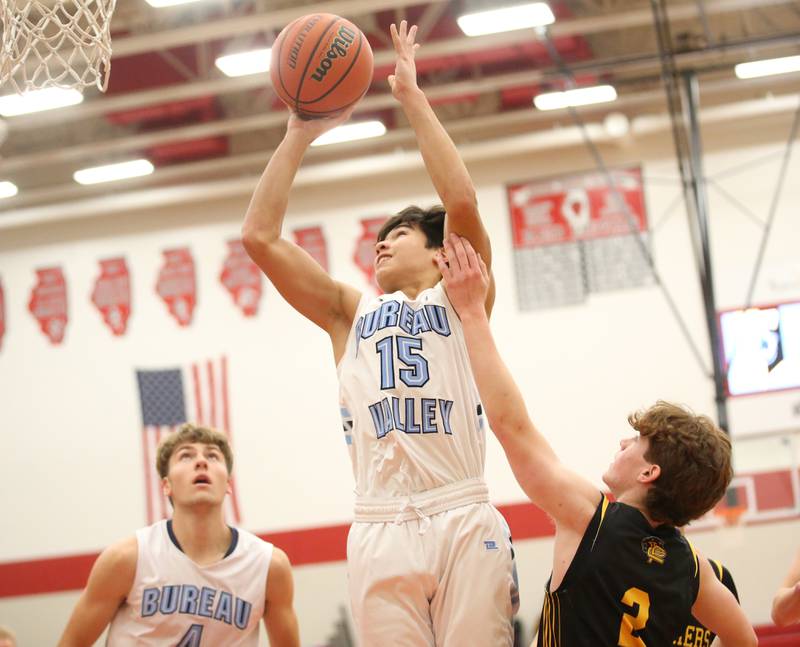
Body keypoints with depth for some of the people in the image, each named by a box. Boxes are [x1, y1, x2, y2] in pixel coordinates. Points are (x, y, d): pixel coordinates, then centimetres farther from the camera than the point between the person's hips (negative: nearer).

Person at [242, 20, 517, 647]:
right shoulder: (350, 312, 21)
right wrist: (299, 134, 12)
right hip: (381, 529, 2)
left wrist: (412, 97, 1)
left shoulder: (459, 299, 14)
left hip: (465, 520, -2)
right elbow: (260, 236, 13)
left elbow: (461, 203, -3)